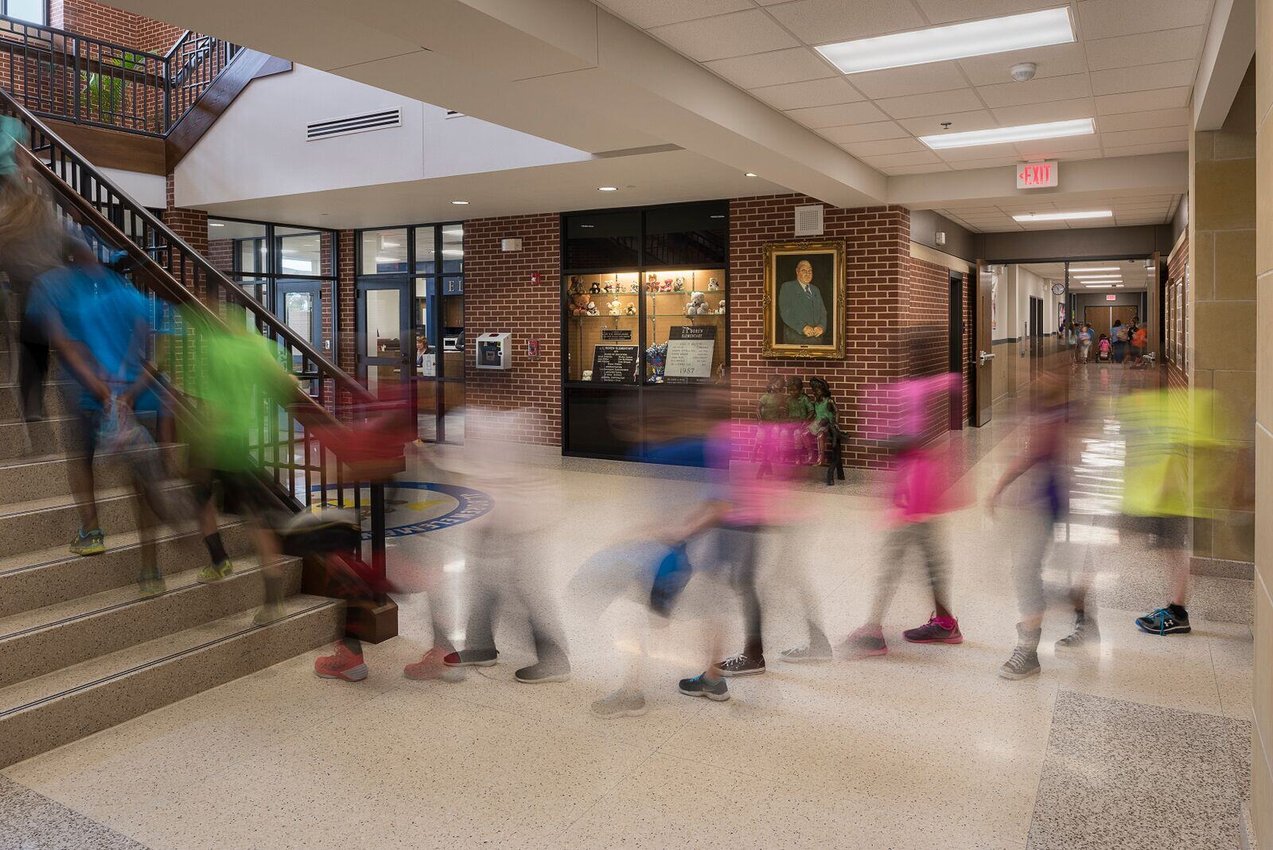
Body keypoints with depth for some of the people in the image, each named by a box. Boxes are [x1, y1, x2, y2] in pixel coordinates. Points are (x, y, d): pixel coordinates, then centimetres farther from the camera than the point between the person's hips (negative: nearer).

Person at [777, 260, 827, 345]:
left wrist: (821, 327, -6)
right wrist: (803, 327, -19)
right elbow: (785, 312, -9)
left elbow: (823, 312, 16)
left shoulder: (816, 290, 22)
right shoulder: (787, 287, 4)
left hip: (816, 337, 4)